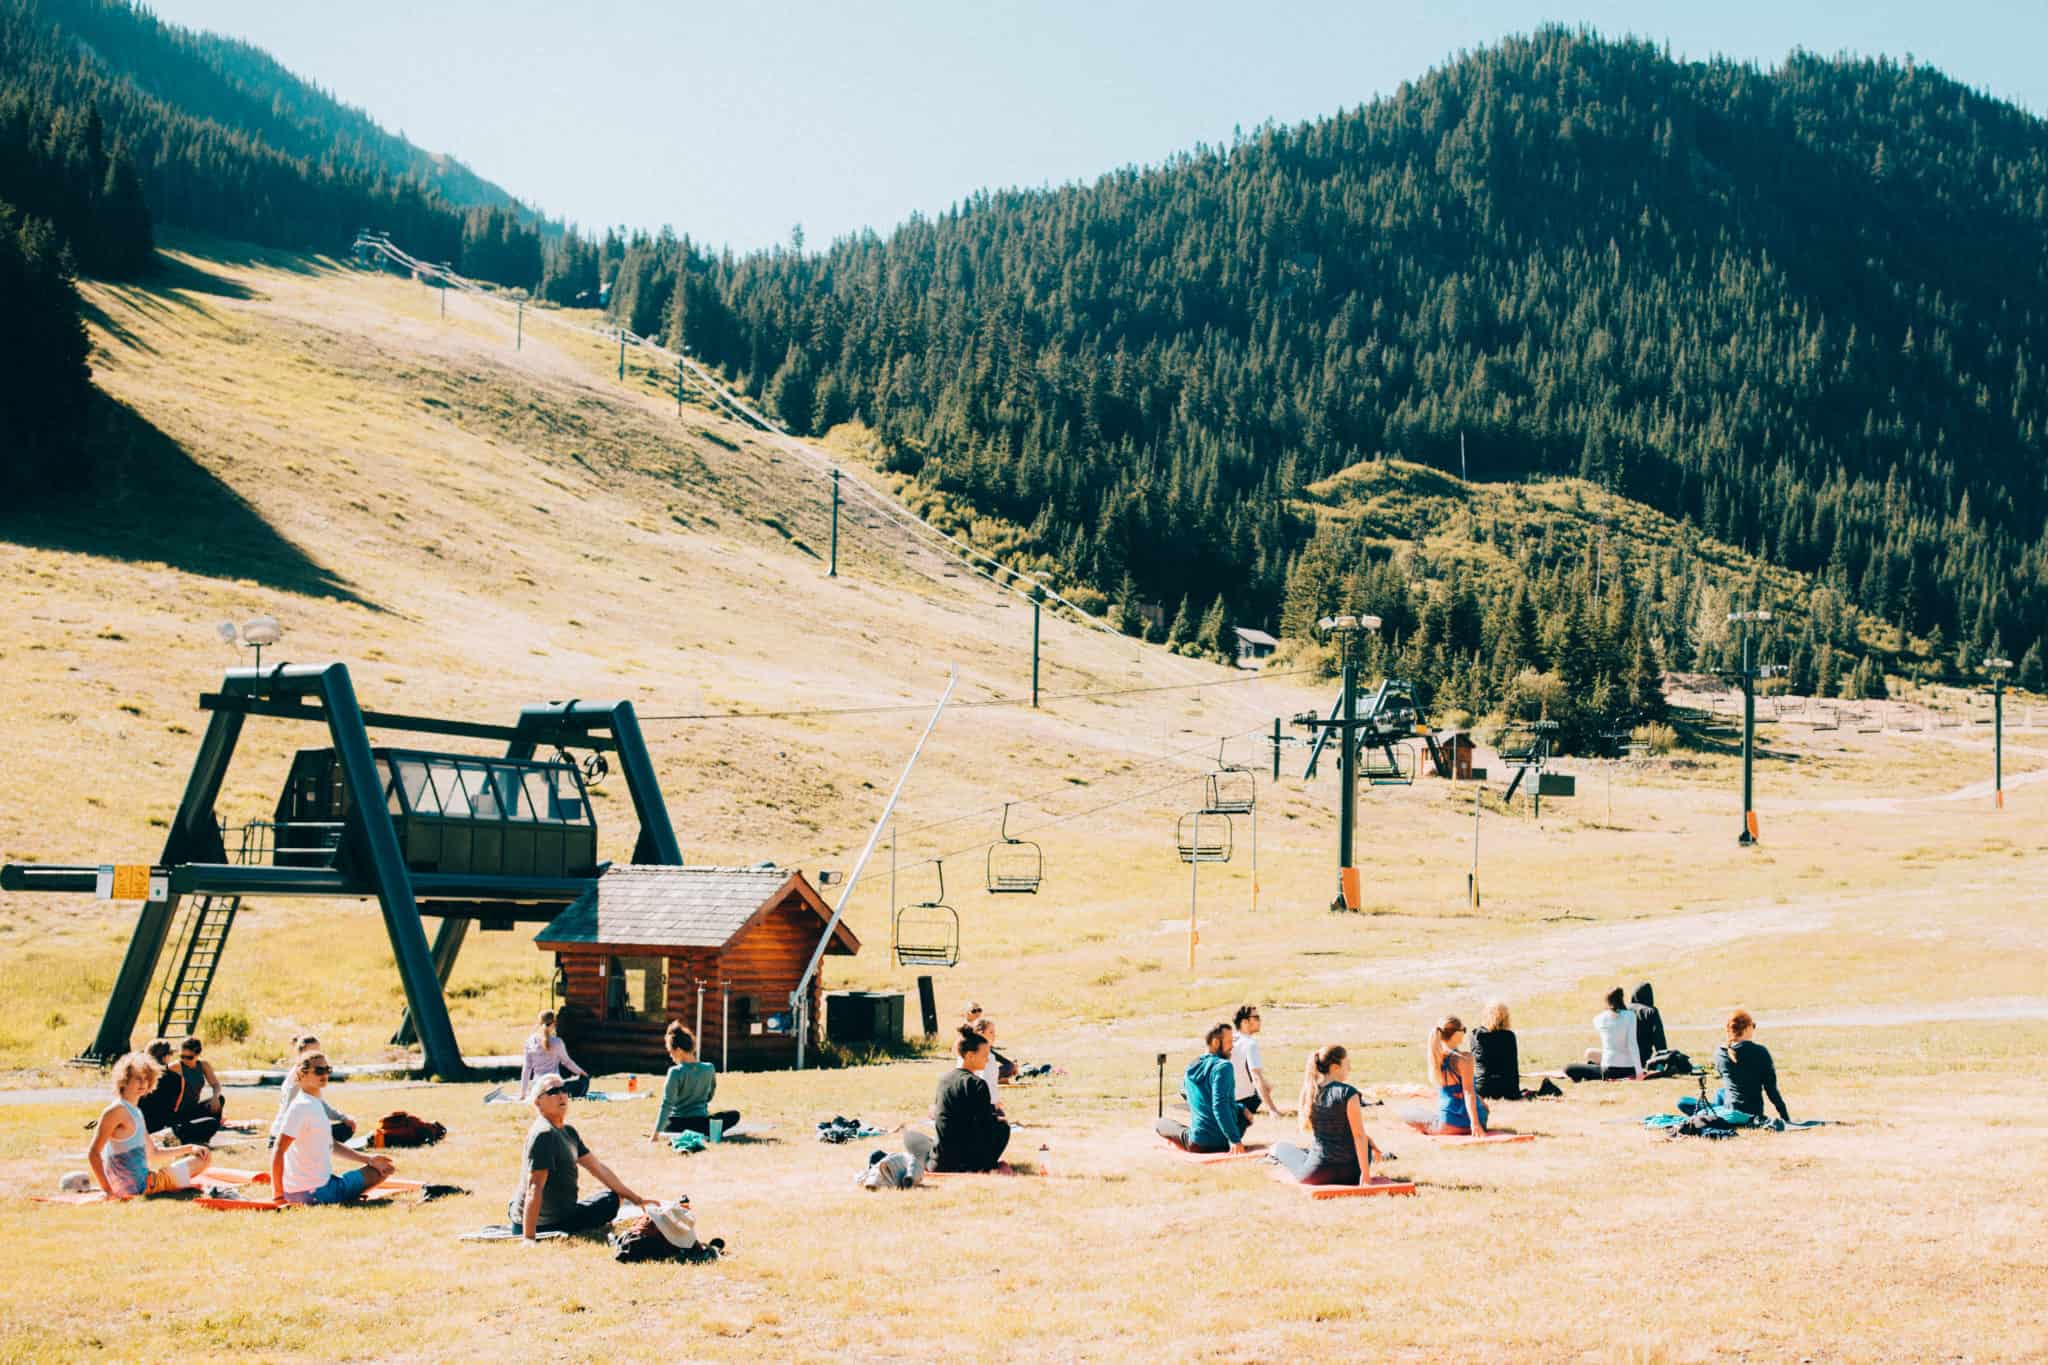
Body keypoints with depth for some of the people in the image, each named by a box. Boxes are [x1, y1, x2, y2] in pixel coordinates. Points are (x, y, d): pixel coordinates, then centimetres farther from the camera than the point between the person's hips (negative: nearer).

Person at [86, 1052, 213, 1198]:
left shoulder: (136, 1113, 14)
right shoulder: (116, 1111, -14)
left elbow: (153, 1153, 24)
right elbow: (93, 1153, -20)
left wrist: (189, 1148, 14)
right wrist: (108, 1191, -26)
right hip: (135, 1187, -10)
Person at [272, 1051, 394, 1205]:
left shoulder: (316, 1104, 13)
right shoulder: (302, 1106, -17)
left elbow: (331, 1145, 21)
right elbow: (278, 1150, -23)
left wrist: (368, 1160, 12)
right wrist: (278, 1195, -23)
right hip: (315, 1191, -10)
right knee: (381, 1172, 1)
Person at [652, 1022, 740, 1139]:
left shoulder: (675, 1072, -16)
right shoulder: (709, 1069, -3)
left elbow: (667, 1104, -20)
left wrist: (657, 1133, -20)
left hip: (677, 1124, -1)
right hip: (701, 1123, 1)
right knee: (734, 1114, 23)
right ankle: (711, 1132, -3)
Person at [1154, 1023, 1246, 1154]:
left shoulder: (1191, 1069, 7)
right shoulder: (1222, 1067, -15)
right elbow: (1220, 1106, -24)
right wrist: (1235, 1139, -26)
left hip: (1198, 1144, 5)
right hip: (1223, 1143, -5)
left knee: (1160, 1123, 29)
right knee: (1244, 1112, 27)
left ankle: (1185, 1137, 8)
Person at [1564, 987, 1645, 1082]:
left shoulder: (1598, 1019, 1)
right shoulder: (1630, 1016, -8)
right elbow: (1632, 1044, -15)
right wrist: (1639, 1070, -14)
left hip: (1609, 1070, -2)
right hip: (1629, 1070, 2)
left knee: (1569, 1069, 11)